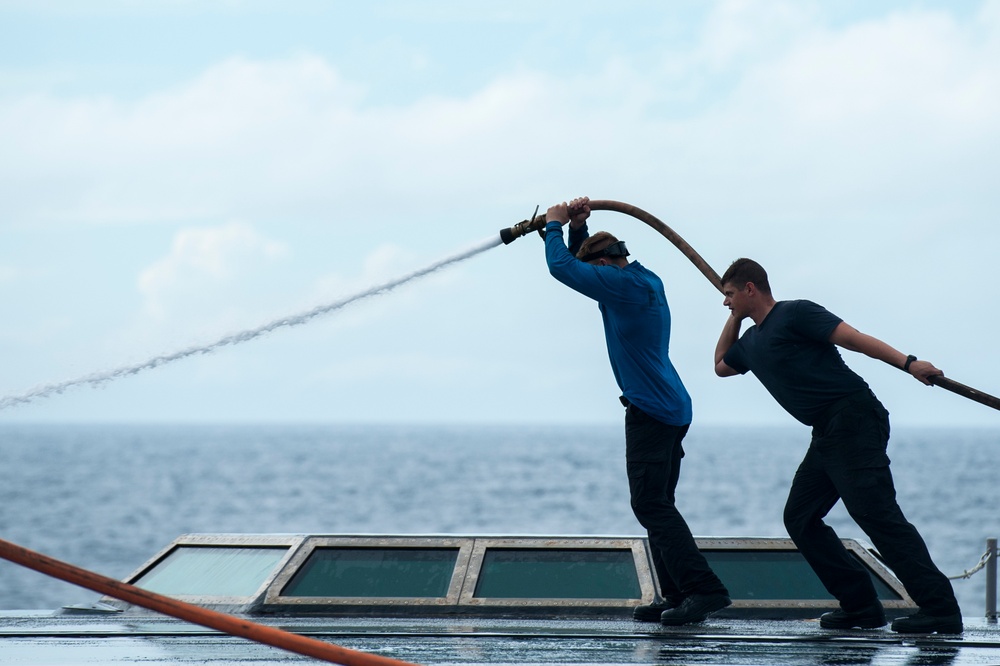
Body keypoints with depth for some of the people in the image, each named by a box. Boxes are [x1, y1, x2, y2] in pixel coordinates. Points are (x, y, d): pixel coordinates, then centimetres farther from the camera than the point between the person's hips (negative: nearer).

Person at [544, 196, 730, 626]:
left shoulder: (623, 285, -14)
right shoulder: (641, 281, 16)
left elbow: (562, 267, -14)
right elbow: (578, 264, 30)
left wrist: (556, 225, 1)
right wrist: (577, 228, 15)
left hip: (650, 410, -10)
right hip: (671, 410, 10)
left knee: (651, 504, -12)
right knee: (656, 505, 11)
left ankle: (703, 588, -20)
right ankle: (677, 595, 10)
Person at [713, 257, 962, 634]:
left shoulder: (794, 314, -4)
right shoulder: (751, 343, 23)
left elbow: (852, 338, -14)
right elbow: (721, 366, 43)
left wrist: (907, 362, -24)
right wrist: (735, 317, 31)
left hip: (854, 419, -10)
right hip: (827, 434, 10)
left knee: (875, 513, -18)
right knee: (800, 518, 7)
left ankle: (940, 608, -23)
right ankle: (861, 606, 6)